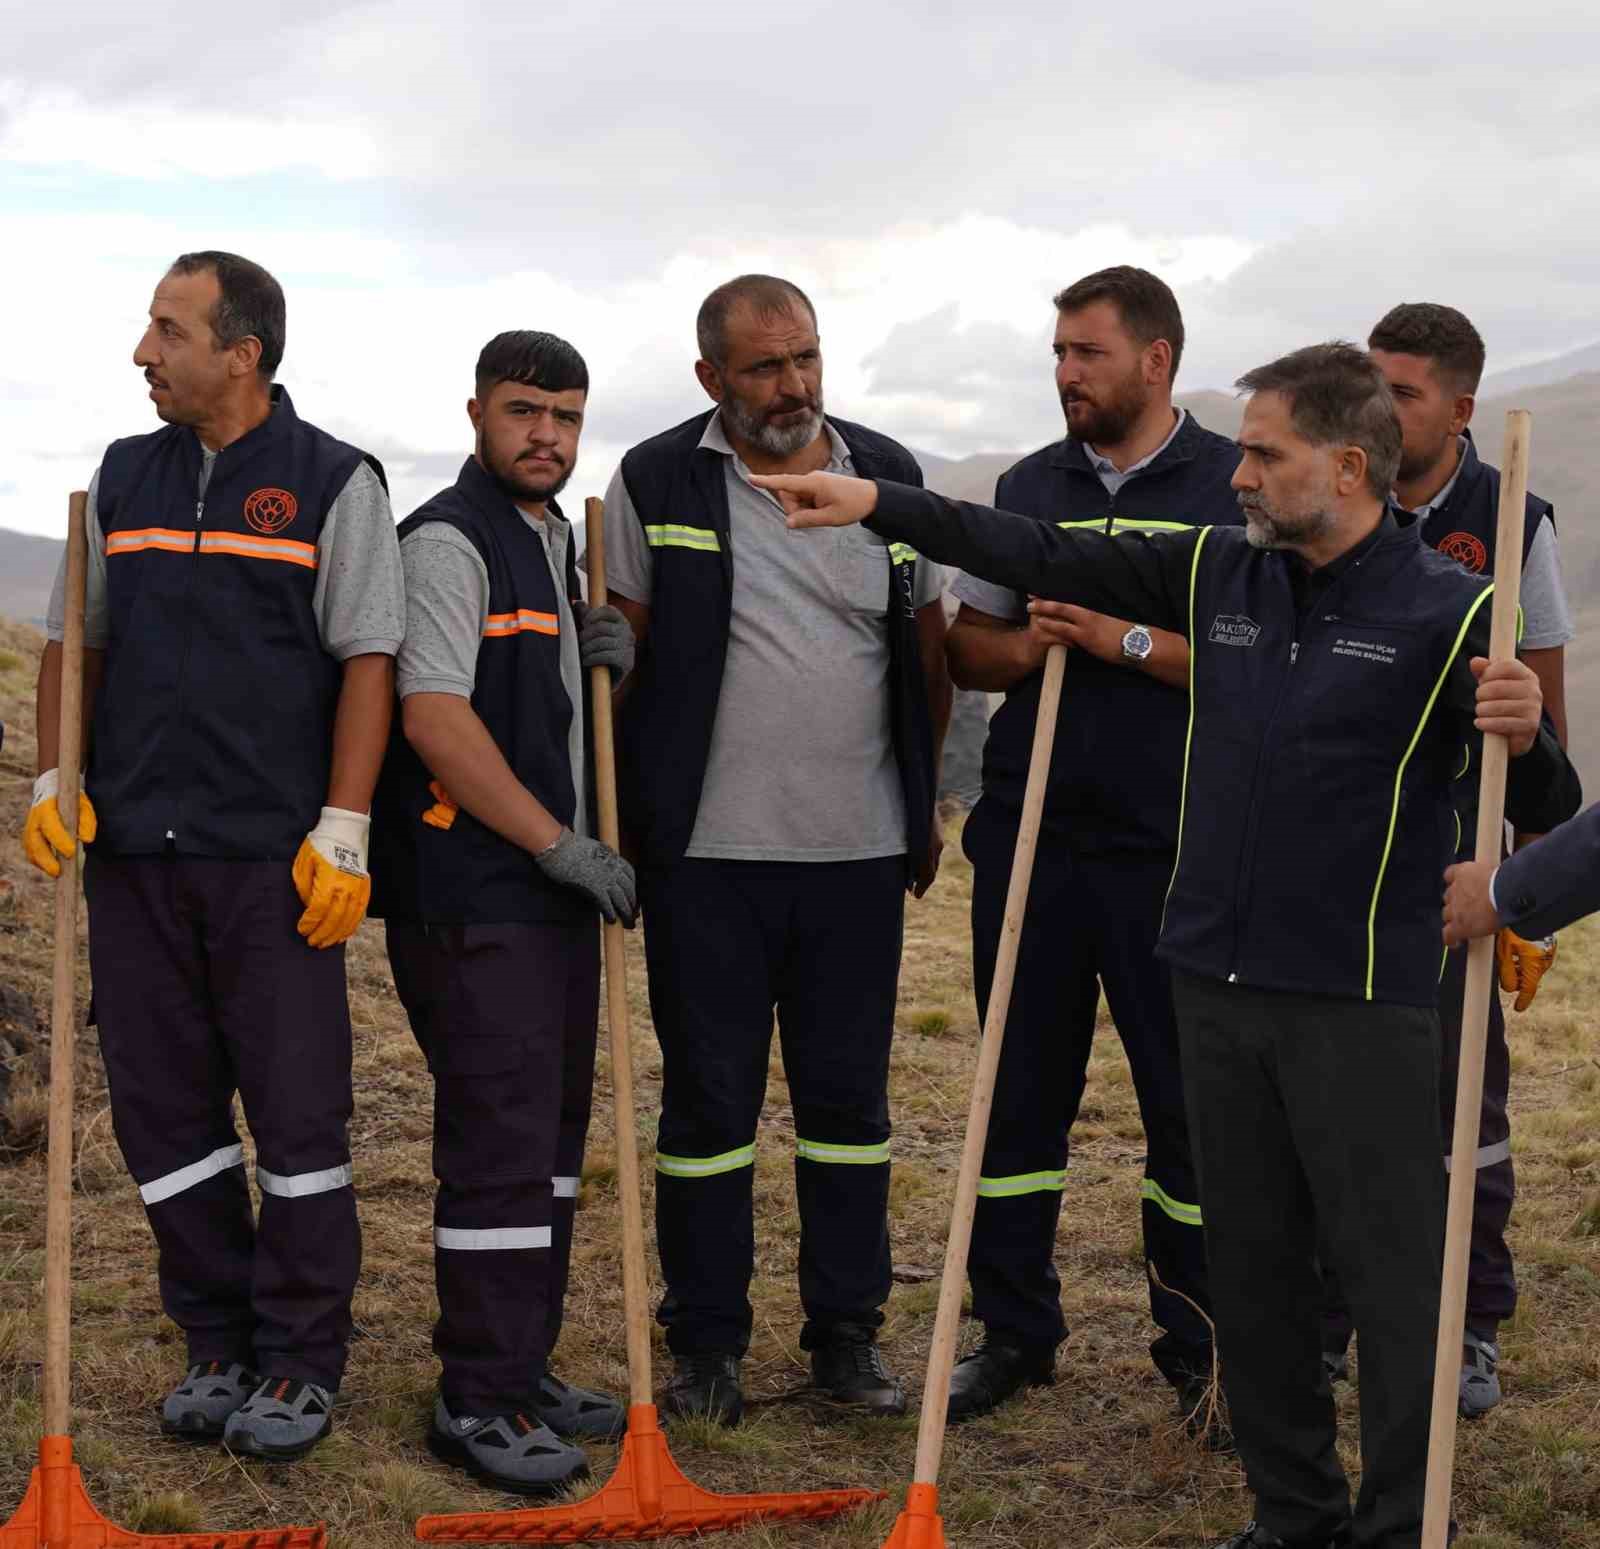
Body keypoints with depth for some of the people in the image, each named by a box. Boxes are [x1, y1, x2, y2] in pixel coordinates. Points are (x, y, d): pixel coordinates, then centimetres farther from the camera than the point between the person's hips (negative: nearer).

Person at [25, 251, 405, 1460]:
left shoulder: (335, 484, -1)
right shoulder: (124, 478, 13)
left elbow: (369, 661, -5)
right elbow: (75, 641, 17)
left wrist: (343, 832, -12)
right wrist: (52, 781, 4)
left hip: (274, 856, -5)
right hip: (133, 850, 5)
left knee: (296, 1110, 0)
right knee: (163, 1109, 8)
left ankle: (303, 1362, 12)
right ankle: (222, 1346, 21)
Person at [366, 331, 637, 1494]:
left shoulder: (559, 542, 18)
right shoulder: (449, 541, -11)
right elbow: (435, 718, -19)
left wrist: (615, 655, 4)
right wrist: (561, 843, -17)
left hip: (556, 886, 9)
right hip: (472, 893, -9)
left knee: (552, 1136, 13)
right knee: (500, 1141, -8)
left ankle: (526, 1367, 22)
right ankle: (480, 1401, 0)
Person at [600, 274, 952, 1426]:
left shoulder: (888, 477, 6)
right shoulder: (656, 483, -2)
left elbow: (929, 648, 14)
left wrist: (924, 804, 15)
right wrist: (630, 811, -2)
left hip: (858, 851, 2)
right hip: (706, 852, -2)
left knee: (850, 1098, 9)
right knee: (709, 1100, 5)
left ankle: (848, 1333, 22)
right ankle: (707, 1347, 17)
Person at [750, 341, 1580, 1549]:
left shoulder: (1451, 613, -9)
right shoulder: (1216, 573, 6)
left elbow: (1550, 812, -6)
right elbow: (1044, 558, 11)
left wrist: (1523, 738, -28)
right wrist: (876, 503, 8)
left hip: (1364, 1000, -6)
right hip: (1221, 984, 6)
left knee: (1393, 1273, 0)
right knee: (1252, 1266, 14)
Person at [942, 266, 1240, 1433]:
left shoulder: (1237, 487, -2)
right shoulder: (1030, 488, 12)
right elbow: (966, 647, 15)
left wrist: (1131, 641, -18)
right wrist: (1024, 650, -6)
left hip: (1174, 846, -4)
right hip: (1032, 836, 4)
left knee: (1192, 1099, 3)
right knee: (1020, 1090, 9)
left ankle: (1203, 1348, 16)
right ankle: (1014, 1330, 21)